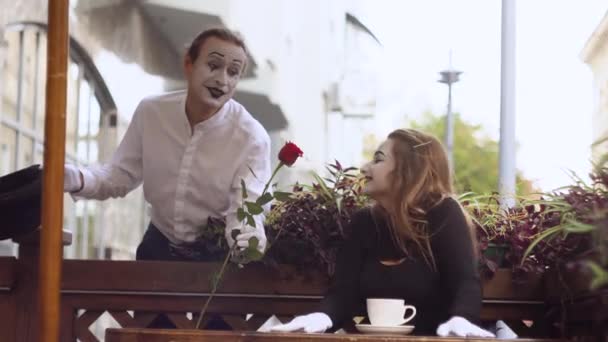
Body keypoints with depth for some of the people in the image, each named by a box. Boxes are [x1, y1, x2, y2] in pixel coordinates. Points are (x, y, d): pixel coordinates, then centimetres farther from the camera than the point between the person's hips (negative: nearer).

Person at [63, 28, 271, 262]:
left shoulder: (252, 138, -18)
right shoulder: (151, 111, -8)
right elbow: (122, 174, 1)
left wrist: (250, 240, -47)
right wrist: (78, 179, -20)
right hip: (158, 247, -1)